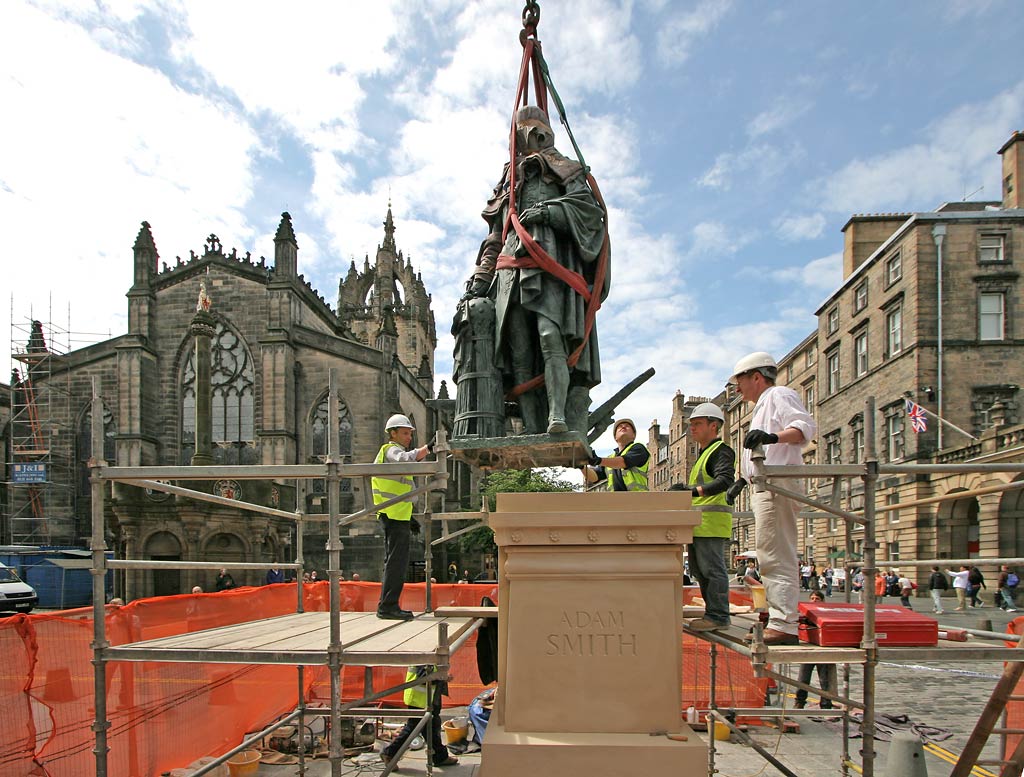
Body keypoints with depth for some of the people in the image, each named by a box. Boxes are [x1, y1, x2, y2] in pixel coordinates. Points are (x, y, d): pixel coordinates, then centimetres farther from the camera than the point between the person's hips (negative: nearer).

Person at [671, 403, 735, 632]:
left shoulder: (721, 451, -6)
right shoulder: (704, 453, 25)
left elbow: (725, 481, -23)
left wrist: (694, 490, -33)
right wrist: (684, 488, 16)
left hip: (711, 521, -11)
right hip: (698, 523, 11)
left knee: (712, 569, -7)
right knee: (699, 570, 13)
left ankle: (717, 616, -2)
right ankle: (714, 614, 20)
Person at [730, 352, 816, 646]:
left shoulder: (780, 395, -3)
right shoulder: (762, 406, 29)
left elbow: (806, 426, -20)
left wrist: (772, 436, -36)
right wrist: (742, 479, 33)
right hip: (765, 488, 11)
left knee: (775, 557, -15)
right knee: (773, 557, 12)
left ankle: (784, 624, -16)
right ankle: (777, 617, 19)